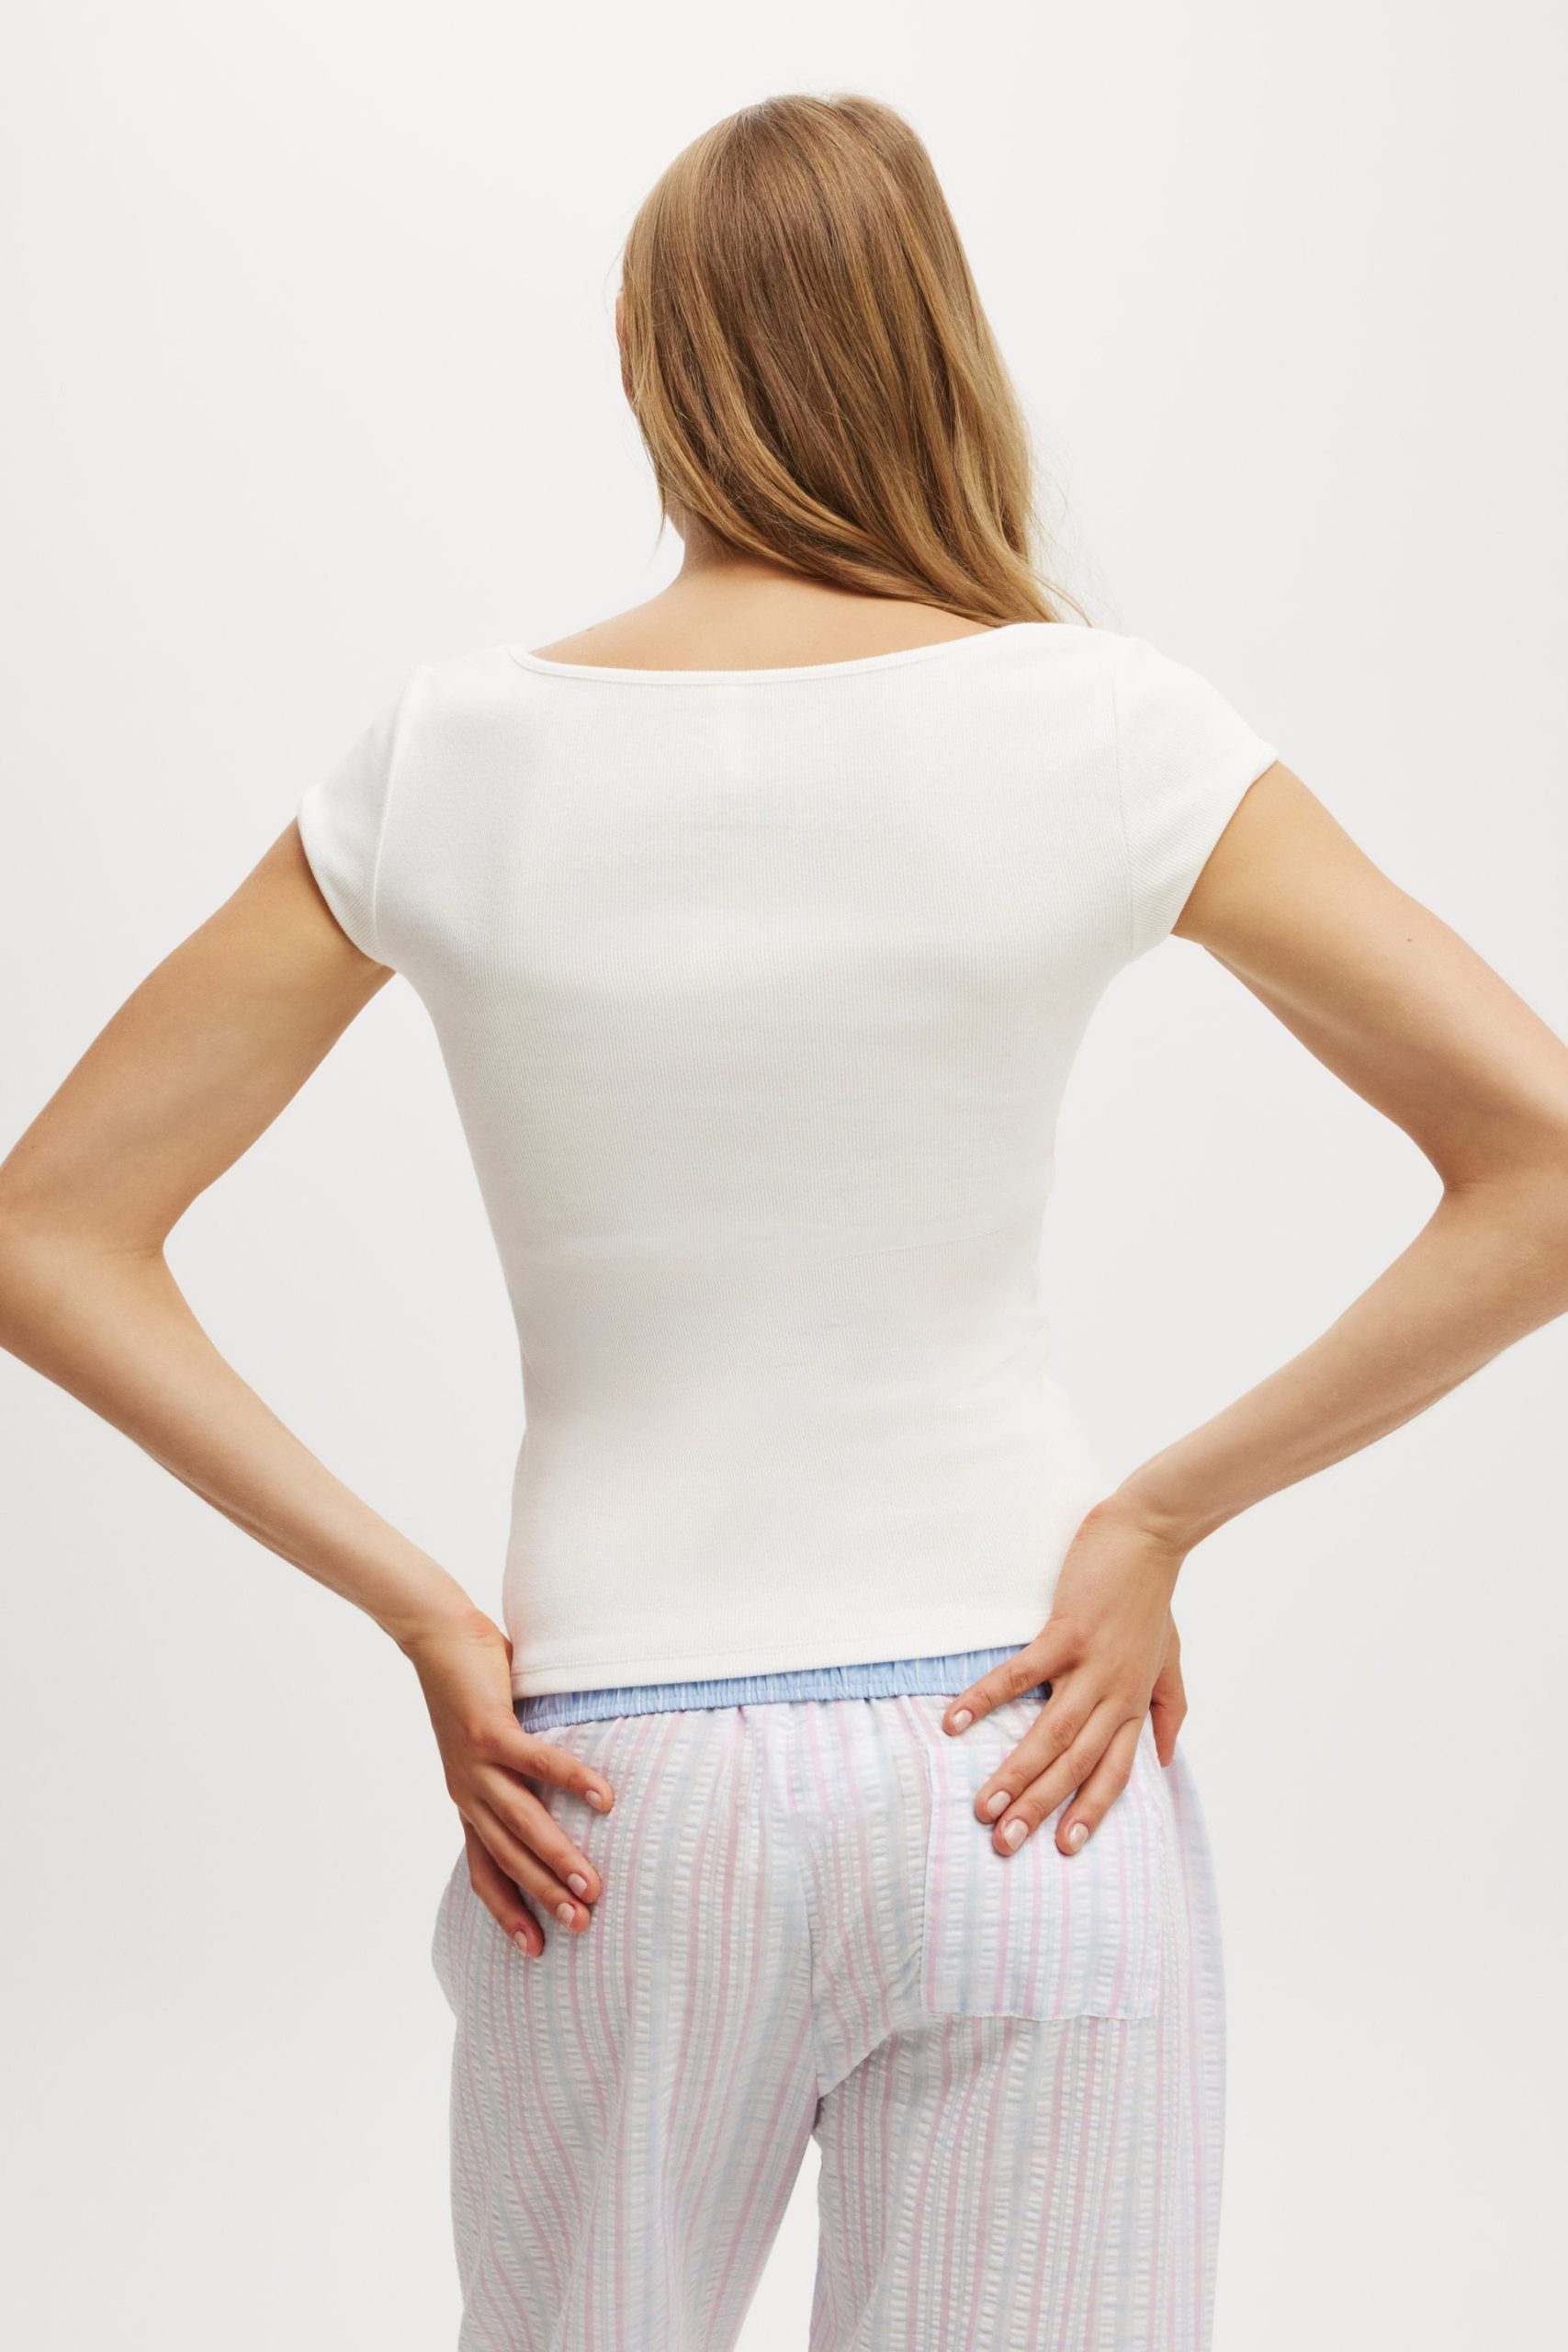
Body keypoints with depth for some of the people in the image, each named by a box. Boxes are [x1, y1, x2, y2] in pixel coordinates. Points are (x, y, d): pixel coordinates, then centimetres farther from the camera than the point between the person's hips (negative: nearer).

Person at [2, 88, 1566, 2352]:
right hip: (1029, 1776, -1)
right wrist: (1162, 1517, -8)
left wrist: (418, 1612, -2)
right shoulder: (1102, 732, -8)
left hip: (618, 1791, 1)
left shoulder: (452, 766, -3)